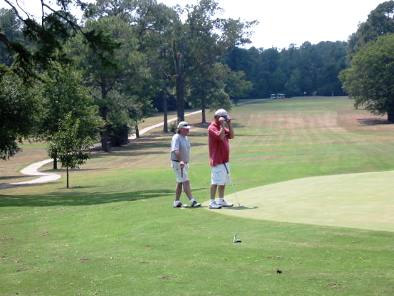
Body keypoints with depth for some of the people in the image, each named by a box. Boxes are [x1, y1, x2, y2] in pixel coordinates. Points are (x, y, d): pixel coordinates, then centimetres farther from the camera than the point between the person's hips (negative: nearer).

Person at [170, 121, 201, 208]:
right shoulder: (176, 137, -16)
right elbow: (175, 151, -29)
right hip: (178, 163, -9)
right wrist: (180, 161, -41)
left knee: (180, 182, 12)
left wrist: (186, 162, 18)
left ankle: (176, 202, 18)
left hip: (185, 163, 9)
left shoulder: (186, 138, 13)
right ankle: (192, 201, -18)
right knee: (185, 182, -13)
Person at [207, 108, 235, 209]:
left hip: (224, 160, 9)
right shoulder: (212, 128, -12)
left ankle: (221, 201, 21)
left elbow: (231, 136, 11)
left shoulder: (222, 127, 17)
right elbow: (221, 136, -26)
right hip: (217, 160, -9)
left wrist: (229, 124, 4)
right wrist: (222, 125, -19)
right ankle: (212, 202, -8)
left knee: (224, 181, 13)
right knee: (216, 181, -10)